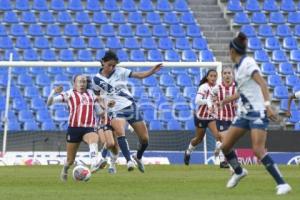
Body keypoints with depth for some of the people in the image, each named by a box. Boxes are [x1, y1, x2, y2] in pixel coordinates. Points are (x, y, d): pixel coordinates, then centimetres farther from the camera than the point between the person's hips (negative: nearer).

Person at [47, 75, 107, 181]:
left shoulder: (91, 93, 17)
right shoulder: (69, 94, 5)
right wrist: (54, 92, -21)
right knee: (70, 160, 7)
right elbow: (49, 102, -2)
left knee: (94, 138, -37)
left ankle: (95, 162, -59)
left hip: (89, 128, 1)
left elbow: (98, 109, 26)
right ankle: (64, 171, 41)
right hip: (74, 128, -1)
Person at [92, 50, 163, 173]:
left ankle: (138, 157, 33)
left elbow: (139, 75, -7)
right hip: (116, 110, -2)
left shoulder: (120, 72, -2)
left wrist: (152, 71, -21)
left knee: (145, 139, 3)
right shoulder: (97, 79, 0)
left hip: (130, 107, 2)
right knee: (119, 132, -34)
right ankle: (129, 160, -39)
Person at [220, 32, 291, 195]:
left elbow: (262, 83, -24)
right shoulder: (238, 66, 13)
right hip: (244, 113, 9)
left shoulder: (248, 63, -13)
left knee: (258, 150, -20)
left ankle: (282, 184, -16)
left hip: (257, 112, -9)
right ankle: (238, 172, 33)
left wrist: (267, 105, -35)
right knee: (225, 146, 7)